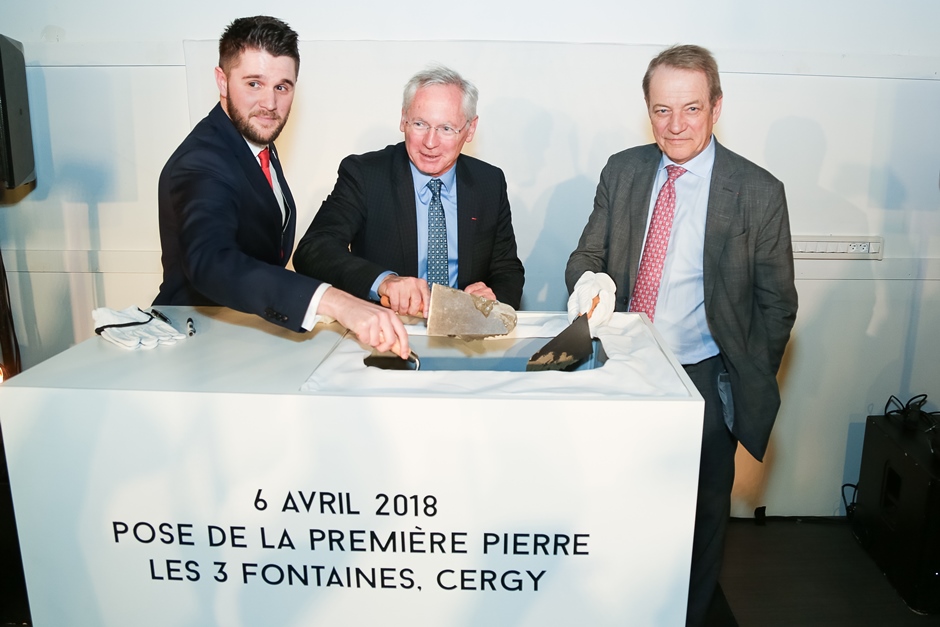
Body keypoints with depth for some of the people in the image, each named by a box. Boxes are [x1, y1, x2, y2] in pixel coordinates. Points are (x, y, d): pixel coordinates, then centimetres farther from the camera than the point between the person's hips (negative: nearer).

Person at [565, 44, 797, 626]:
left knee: (700, 515, 16)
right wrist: (590, 278, -20)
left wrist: (748, 390, -6)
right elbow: (586, 255, 5)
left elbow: (777, 304, -3)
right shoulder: (622, 171, 1)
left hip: (704, 383, -2)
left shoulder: (759, 192, -8)